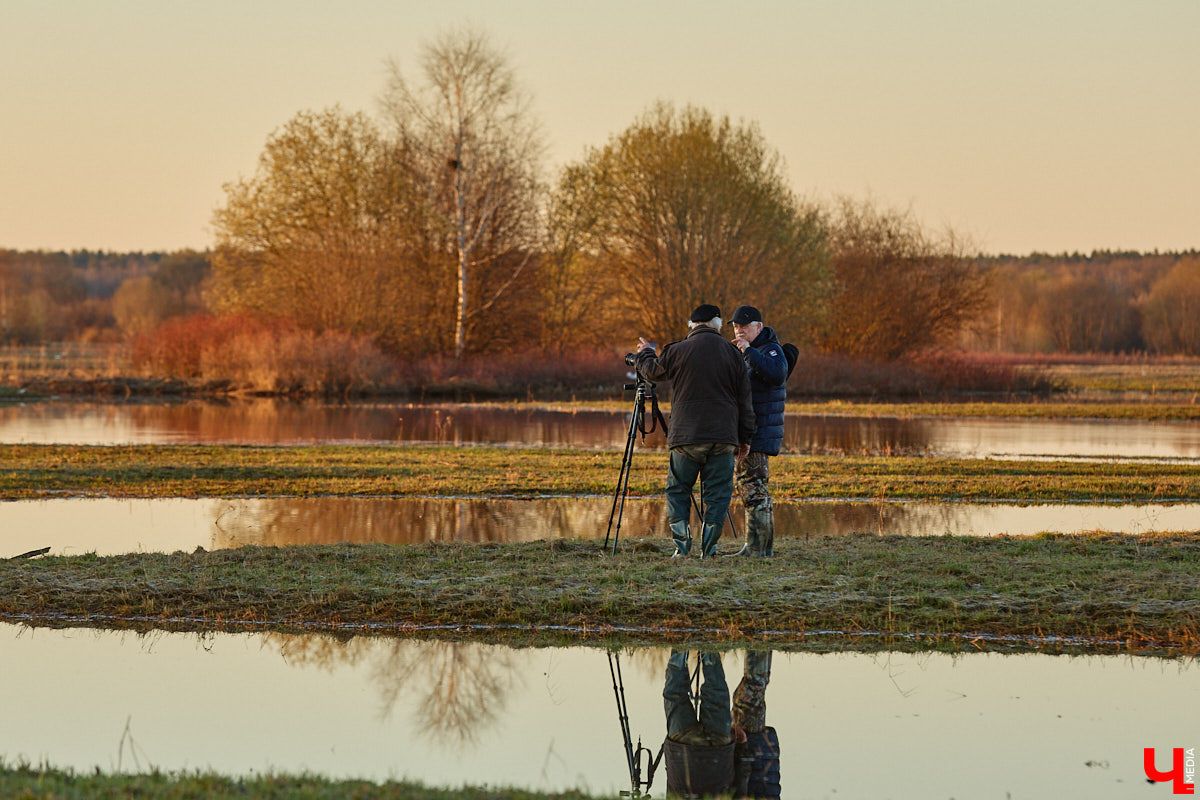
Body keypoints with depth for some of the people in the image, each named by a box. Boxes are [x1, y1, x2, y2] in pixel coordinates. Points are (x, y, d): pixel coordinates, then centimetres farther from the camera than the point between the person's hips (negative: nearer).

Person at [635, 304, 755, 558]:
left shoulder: (678, 351, -2)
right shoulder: (732, 354, 4)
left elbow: (652, 371, 17)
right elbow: (744, 400, 8)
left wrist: (645, 353, 39)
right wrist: (744, 437, 15)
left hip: (686, 436, -1)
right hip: (723, 438, 1)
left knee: (678, 491, 10)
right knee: (717, 494, 5)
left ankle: (681, 548, 2)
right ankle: (708, 551, 1)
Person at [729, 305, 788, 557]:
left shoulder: (770, 349, -9)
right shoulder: (738, 352, 19)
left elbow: (777, 373, -30)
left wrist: (749, 352, -28)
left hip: (760, 431, -10)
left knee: (752, 485, -13)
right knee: (748, 485, 11)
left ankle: (756, 547, -14)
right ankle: (764, 546, 16)